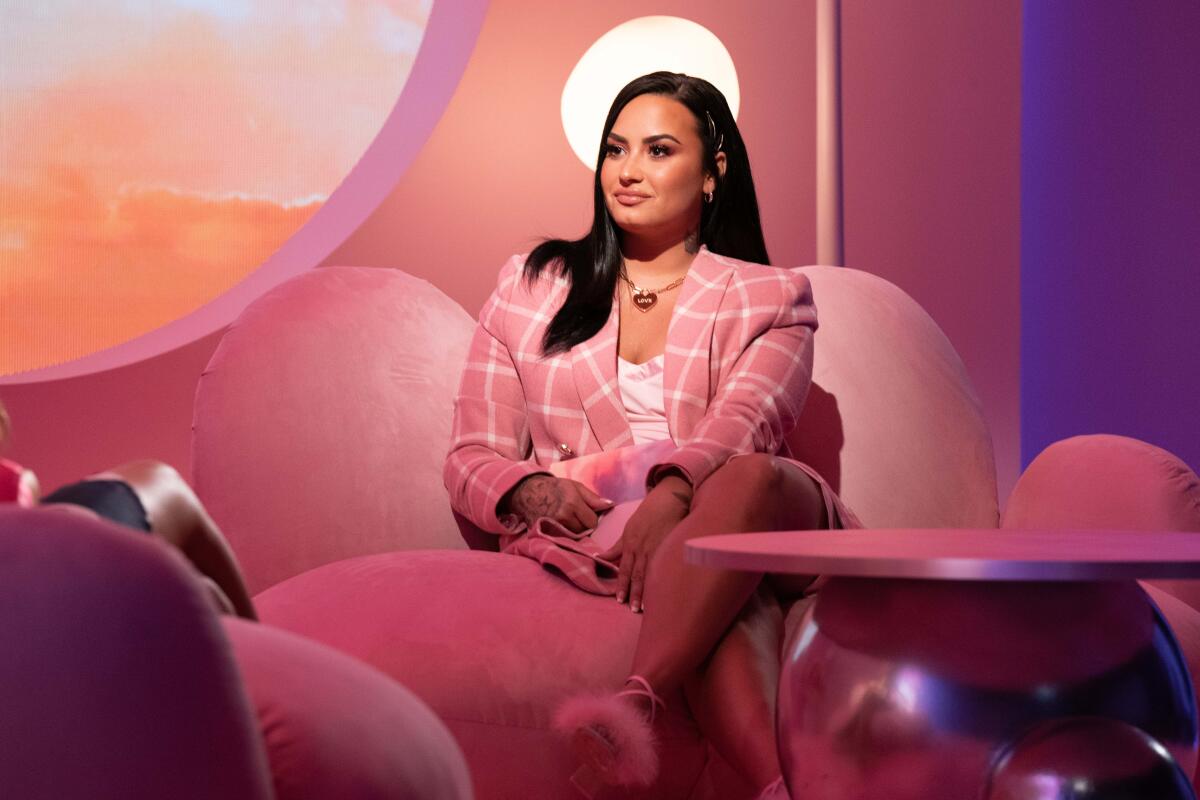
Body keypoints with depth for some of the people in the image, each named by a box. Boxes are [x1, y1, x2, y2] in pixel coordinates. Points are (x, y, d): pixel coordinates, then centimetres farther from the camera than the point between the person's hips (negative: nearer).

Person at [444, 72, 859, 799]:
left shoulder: (770, 298, 16)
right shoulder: (531, 288, 20)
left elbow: (744, 421, -7)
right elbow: (472, 460, 15)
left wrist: (670, 495, -30)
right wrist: (532, 492, -11)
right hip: (593, 539, 0)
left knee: (752, 480, -40)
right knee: (729, 605, -38)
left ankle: (635, 701, -58)